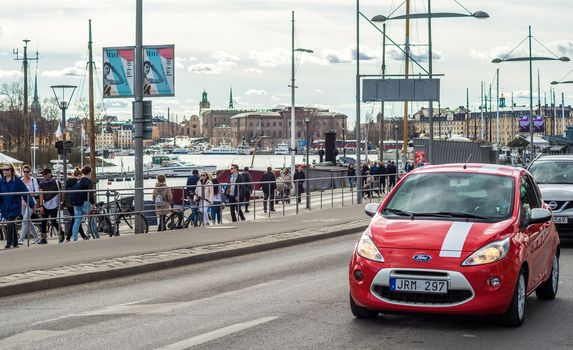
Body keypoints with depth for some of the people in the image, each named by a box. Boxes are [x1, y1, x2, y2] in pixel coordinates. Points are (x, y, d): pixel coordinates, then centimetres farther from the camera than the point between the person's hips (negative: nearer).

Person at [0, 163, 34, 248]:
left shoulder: (17, 181, -8)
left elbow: (25, 193, -6)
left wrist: (31, 204, -4)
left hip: (14, 206, -5)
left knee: (10, 224, -12)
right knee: (12, 225, 13)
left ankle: (9, 243, -7)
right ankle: (15, 243, 23)